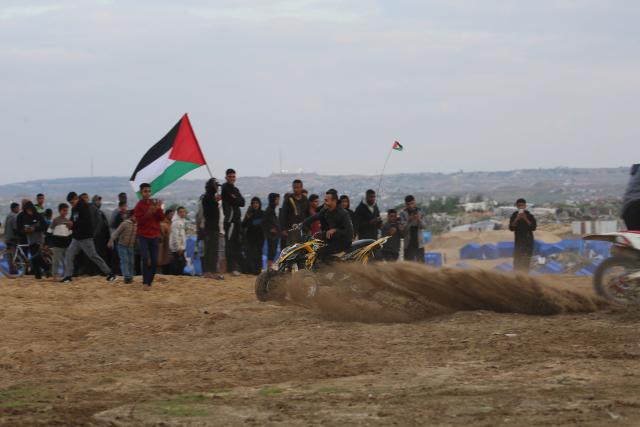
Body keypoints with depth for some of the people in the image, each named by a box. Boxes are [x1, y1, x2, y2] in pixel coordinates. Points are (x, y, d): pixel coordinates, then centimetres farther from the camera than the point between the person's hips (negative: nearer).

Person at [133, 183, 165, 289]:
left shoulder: (155, 203, 6)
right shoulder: (139, 206, -6)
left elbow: (161, 218, 1)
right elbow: (139, 221, -14)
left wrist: (159, 209, -17)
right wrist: (149, 212, -25)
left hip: (154, 236, 4)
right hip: (143, 236, -4)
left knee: (154, 262, 3)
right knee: (146, 259, -18)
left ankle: (149, 282, 16)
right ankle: (145, 282, -9)